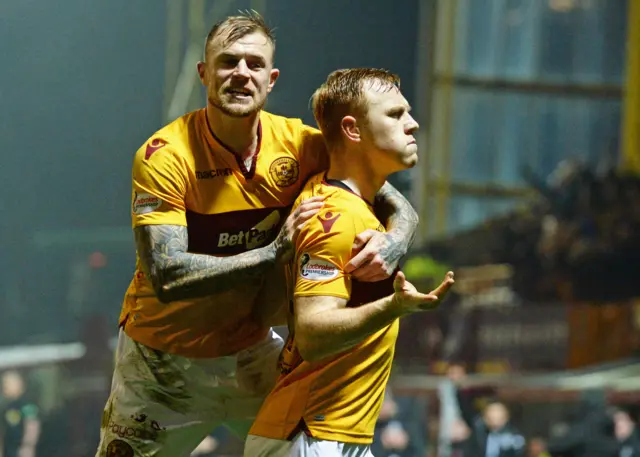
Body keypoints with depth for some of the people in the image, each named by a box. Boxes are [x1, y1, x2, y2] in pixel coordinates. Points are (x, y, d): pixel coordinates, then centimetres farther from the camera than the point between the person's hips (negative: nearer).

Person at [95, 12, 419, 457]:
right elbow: (165, 274, -31)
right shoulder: (165, 155, -22)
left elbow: (399, 209, -7)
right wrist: (274, 253, -35)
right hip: (165, 357, -3)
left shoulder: (301, 145, -11)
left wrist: (390, 245, -31)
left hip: (251, 351, 3)